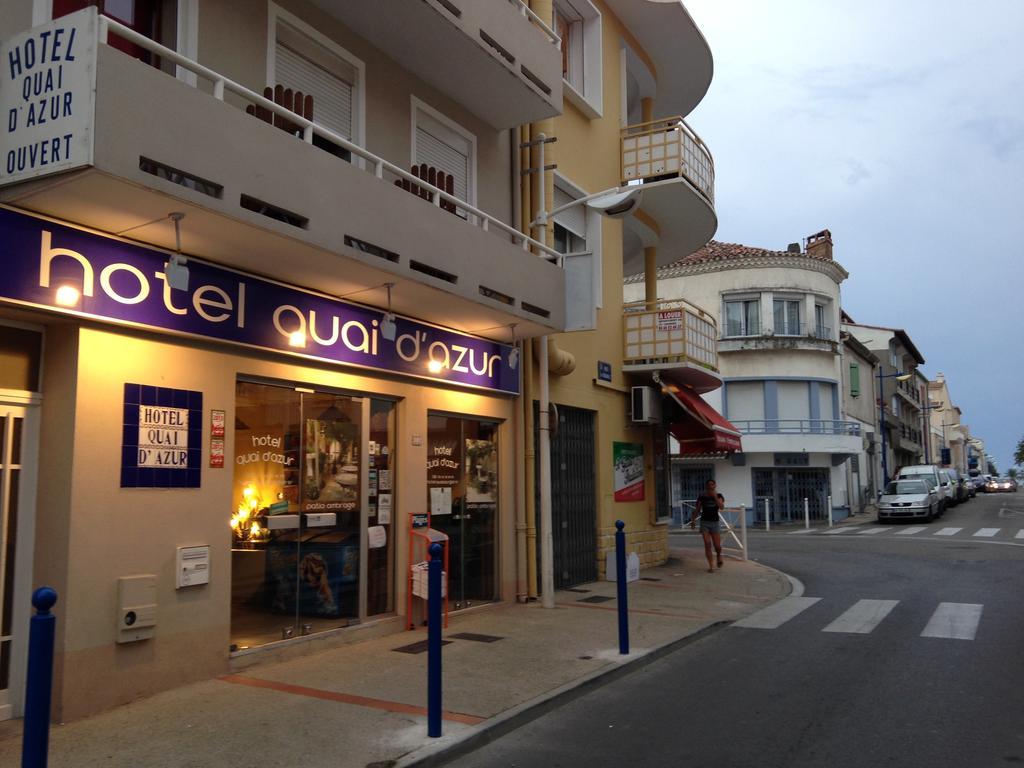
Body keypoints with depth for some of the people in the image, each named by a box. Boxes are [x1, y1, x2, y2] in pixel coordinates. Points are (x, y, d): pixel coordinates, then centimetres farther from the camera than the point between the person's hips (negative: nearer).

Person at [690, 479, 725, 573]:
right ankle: (711, 566, -2)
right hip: (704, 522, 0)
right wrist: (693, 520, 1)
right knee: (707, 544, -9)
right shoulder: (702, 497, 2)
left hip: (715, 522, 0)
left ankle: (719, 556, 35)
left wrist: (715, 497, -18)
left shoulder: (719, 496, 2)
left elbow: (722, 507, -14)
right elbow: (697, 509, 7)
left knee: (717, 546, 0)